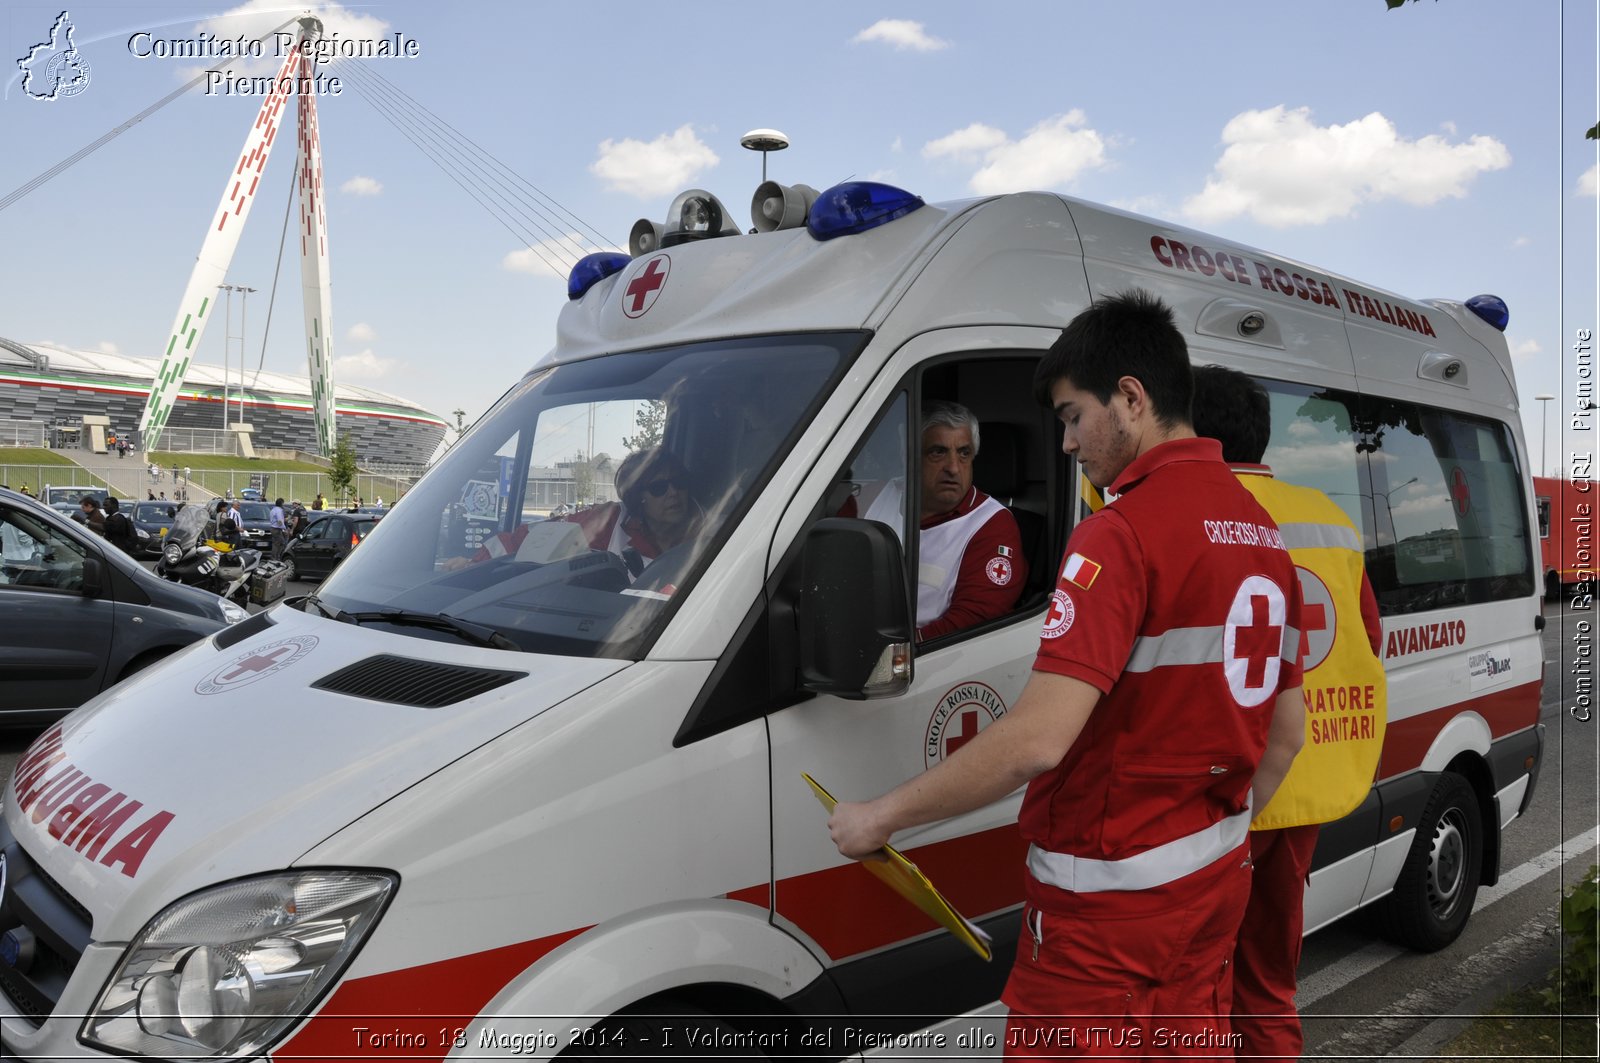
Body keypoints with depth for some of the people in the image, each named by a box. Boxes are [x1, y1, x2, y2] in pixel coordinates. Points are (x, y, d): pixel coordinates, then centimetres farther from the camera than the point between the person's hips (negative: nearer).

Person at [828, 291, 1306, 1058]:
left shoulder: (1123, 534, -21)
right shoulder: (1263, 532, 8)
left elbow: (1037, 741, -28)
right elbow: (1286, 732, 15)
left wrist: (880, 817, -18)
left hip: (1110, 903, -8)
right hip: (1215, 882, 9)